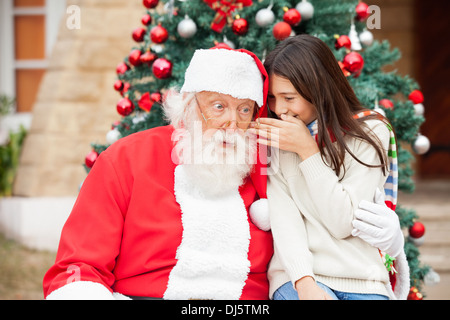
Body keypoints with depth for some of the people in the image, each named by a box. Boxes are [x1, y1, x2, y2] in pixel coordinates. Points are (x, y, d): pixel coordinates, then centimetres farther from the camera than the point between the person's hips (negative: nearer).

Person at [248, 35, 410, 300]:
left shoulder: (370, 132, 4)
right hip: (298, 275, 0)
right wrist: (303, 281, -20)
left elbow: (343, 222, -5)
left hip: (362, 280, 0)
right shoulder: (272, 138, 8)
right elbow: (283, 216, -5)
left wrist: (307, 150, -7)